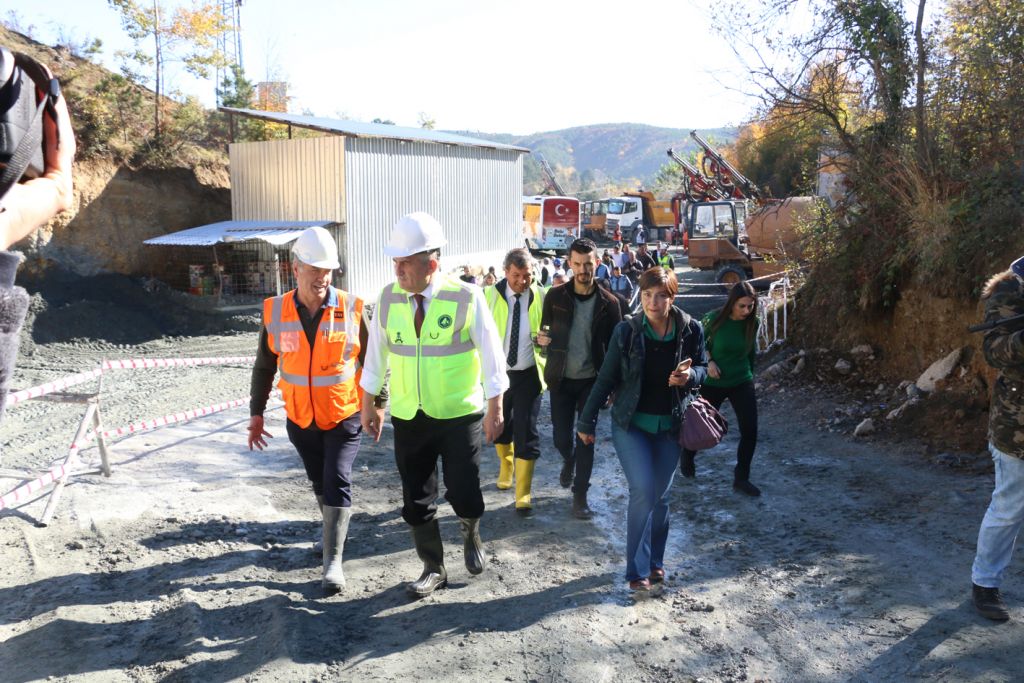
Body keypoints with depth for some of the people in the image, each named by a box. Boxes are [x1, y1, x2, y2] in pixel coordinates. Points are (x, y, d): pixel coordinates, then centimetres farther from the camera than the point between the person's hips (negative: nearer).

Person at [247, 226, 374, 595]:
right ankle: (334, 531, 44)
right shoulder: (275, 312, -5)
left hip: (344, 417, -3)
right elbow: (264, 366, 6)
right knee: (319, 483, 19)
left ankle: (333, 561, -3)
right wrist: (256, 411, 7)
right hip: (300, 420, 3)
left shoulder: (352, 309, -12)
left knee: (337, 482, -11)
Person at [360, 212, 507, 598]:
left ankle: (471, 534, 33)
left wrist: (494, 408, -6)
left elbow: (490, 353, -7)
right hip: (408, 418, 4)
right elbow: (376, 354, 8)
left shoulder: (466, 298, -13)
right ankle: (433, 569, 32)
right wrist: (369, 404, 12)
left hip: (460, 415, -3)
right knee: (416, 501, 10)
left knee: (463, 494, -4)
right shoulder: (388, 298, -3)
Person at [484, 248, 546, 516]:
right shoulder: (490, 295, -7)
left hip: (528, 374, -2)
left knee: (526, 432, -3)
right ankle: (505, 466, 49)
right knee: (500, 426, 19)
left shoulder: (540, 297, -6)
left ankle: (523, 494, 6)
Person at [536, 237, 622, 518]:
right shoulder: (555, 296, -5)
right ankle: (569, 461, 43)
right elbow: (544, 331, 5)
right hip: (561, 379, 1)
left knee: (586, 439, 3)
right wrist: (541, 338, -20)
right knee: (561, 438, 8)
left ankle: (580, 495, 16)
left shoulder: (608, 302, -6)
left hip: (591, 381, -1)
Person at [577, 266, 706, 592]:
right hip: (630, 423, -2)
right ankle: (638, 570, 1)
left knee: (660, 496, 10)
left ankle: (655, 561, 29)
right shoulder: (627, 331, -13)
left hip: (669, 427, 2)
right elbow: (606, 378, -5)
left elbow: (701, 368, 7)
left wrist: (690, 376, -18)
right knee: (643, 491, -13)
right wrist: (586, 422, -1)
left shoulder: (690, 329, -8)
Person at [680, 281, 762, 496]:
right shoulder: (715, 319, -18)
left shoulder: (752, 322, -7)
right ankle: (687, 455, 44)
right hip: (713, 383, -3)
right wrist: (709, 361, -16)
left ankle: (741, 479, 13)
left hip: (742, 383, 3)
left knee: (750, 431, -4)